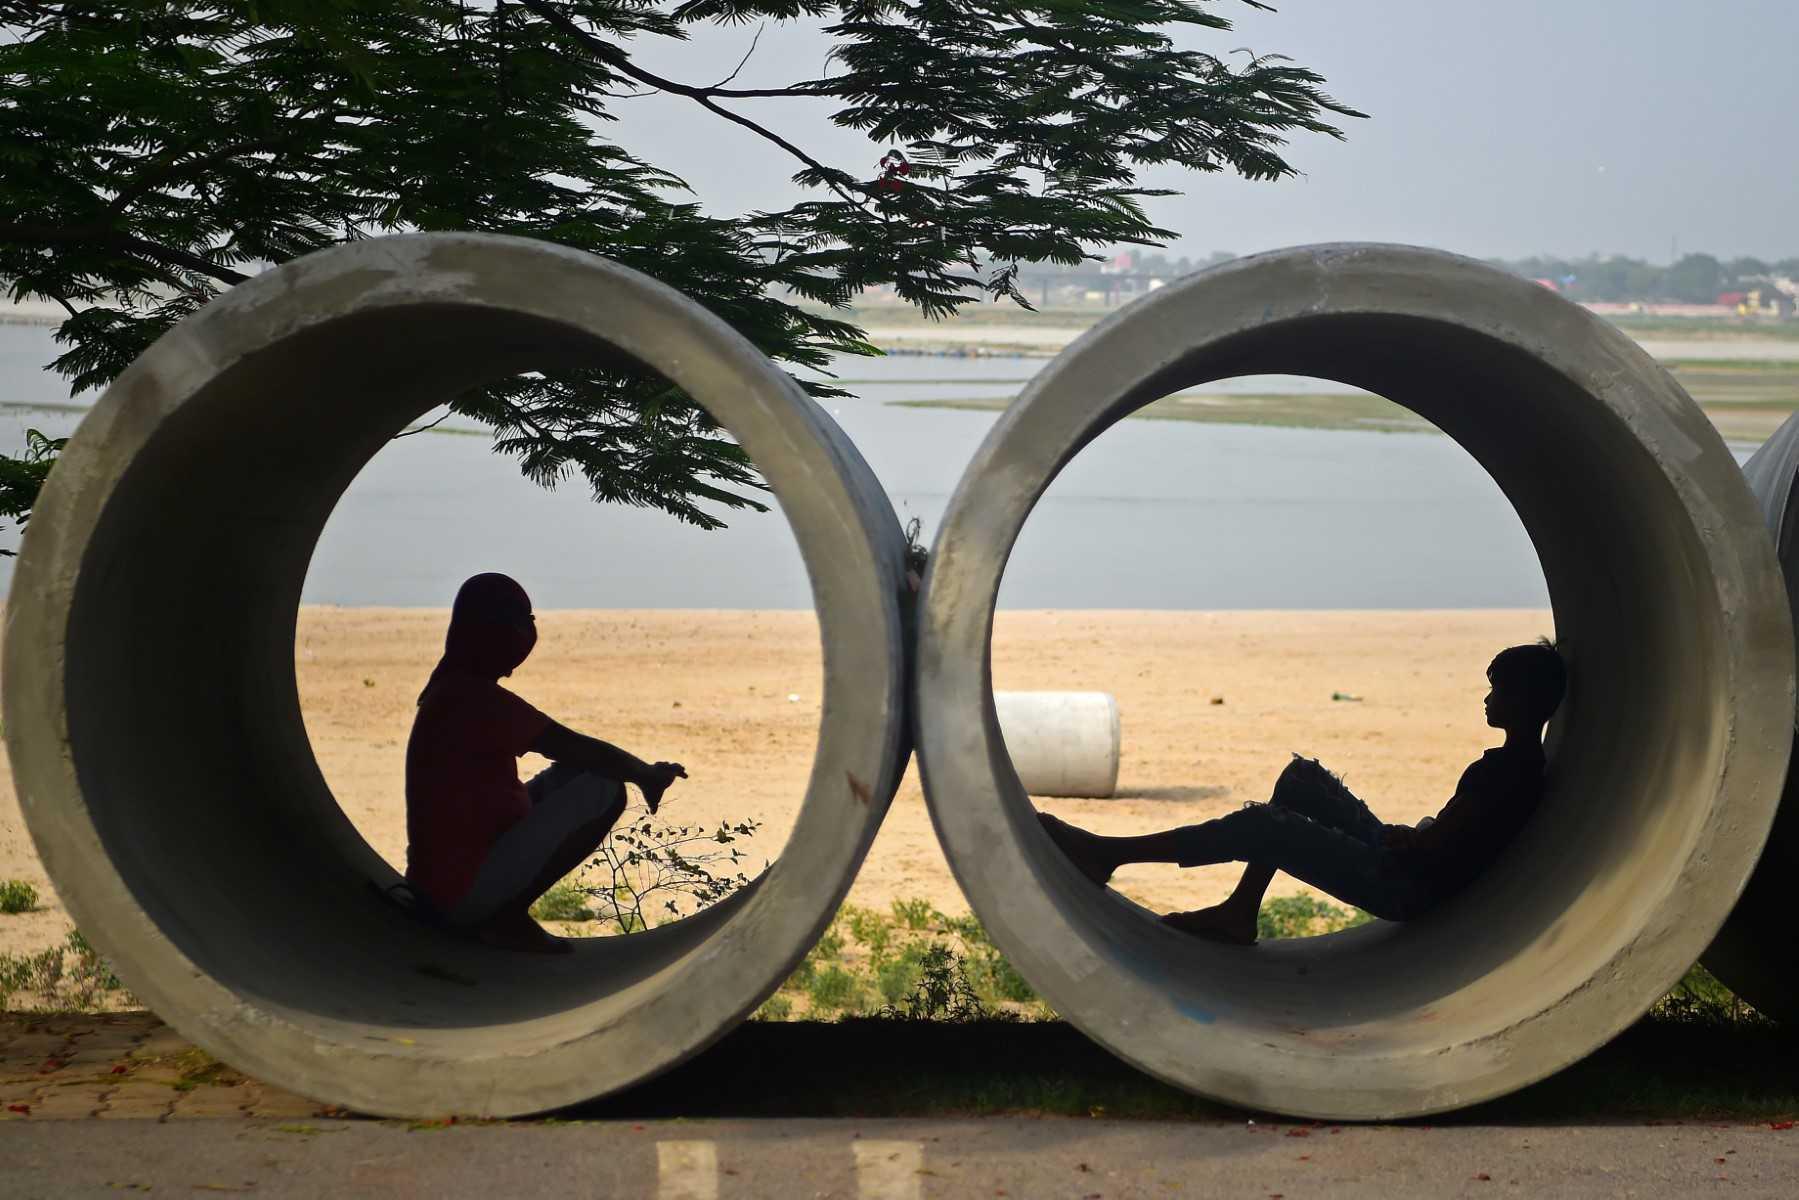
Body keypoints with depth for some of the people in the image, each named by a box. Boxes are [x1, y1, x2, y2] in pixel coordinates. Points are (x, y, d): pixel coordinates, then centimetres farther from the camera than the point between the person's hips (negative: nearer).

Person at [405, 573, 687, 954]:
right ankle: (507, 916, -9)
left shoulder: (449, 691, 12)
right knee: (604, 790, -11)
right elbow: (576, 748, -17)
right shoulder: (477, 698, -18)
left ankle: (502, 912, 9)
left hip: (436, 884, 10)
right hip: (467, 891, -10)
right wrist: (648, 774, -1)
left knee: (569, 776, 18)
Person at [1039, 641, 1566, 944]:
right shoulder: (1525, 765, 11)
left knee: (1256, 827, -15)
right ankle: (1239, 912, 11)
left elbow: (1432, 848, -23)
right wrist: (1412, 833, 10)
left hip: (1405, 887, -10)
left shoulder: (1502, 770, -20)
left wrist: (1402, 837, -5)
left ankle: (1107, 853, -12)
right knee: (1302, 779, 16)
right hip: (1399, 867, 10)